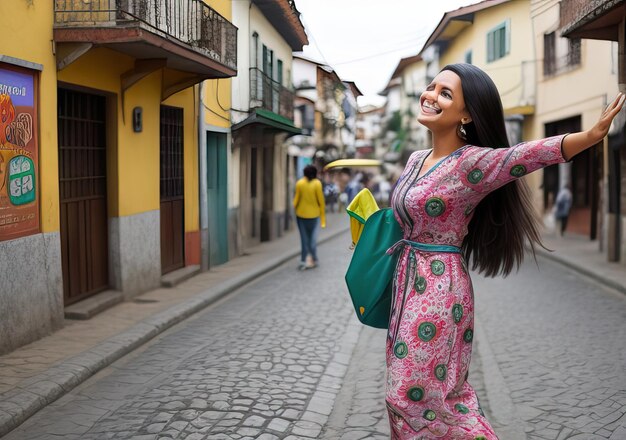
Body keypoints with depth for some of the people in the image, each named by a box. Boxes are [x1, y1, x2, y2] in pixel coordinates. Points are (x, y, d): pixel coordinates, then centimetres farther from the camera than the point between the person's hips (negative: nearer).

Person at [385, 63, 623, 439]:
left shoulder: (472, 161, -17)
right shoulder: (416, 160, 7)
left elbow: (526, 154, -36)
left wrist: (591, 134, -51)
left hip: (439, 288, -8)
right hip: (408, 282, 8)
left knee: (417, 395, -2)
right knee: (407, 392, 17)